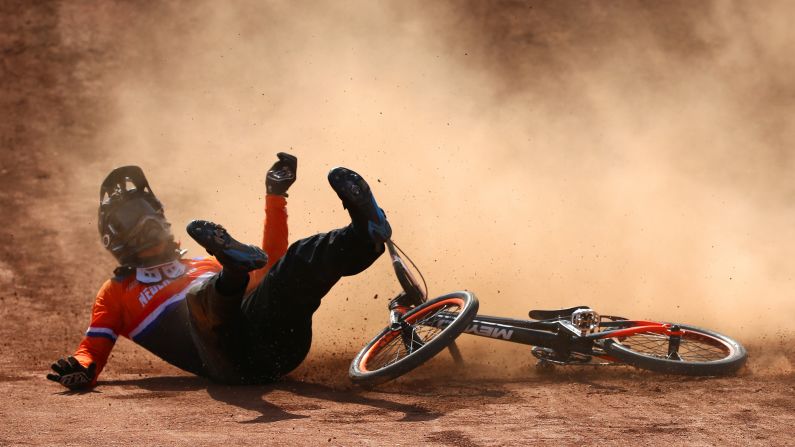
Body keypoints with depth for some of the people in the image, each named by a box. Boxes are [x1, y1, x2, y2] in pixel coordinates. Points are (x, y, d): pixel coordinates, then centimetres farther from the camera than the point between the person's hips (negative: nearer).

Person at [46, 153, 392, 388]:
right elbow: (94, 348, 19)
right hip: (230, 359, -4)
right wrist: (81, 369, -6)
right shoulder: (117, 292, 31)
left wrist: (276, 198, 37)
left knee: (300, 260, -21)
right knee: (203, 294, -36)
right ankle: (235, 270, -70)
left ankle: (365, 236, -50)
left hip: (272, 336, 5)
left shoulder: (202, 265, 41)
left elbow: (270, 268, 39)